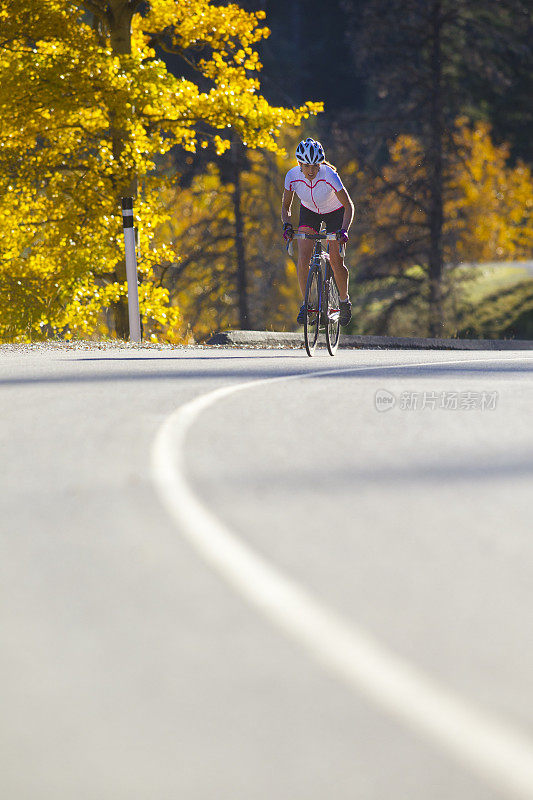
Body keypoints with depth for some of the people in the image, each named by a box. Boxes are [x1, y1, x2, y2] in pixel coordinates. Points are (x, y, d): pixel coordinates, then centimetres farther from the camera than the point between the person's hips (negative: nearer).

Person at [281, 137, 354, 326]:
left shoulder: (329, 176, -34)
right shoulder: (292, 176, -26)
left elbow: (348, 206, -24)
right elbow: (285, 206, -10)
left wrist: (344, 230, -37)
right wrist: (287, 225, -28)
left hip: (334, 213, -2)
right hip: (309, 212, 2)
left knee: (336, 262, -8)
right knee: (303, 259, -15)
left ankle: (344, 301, 16)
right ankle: (306, 304, -2)